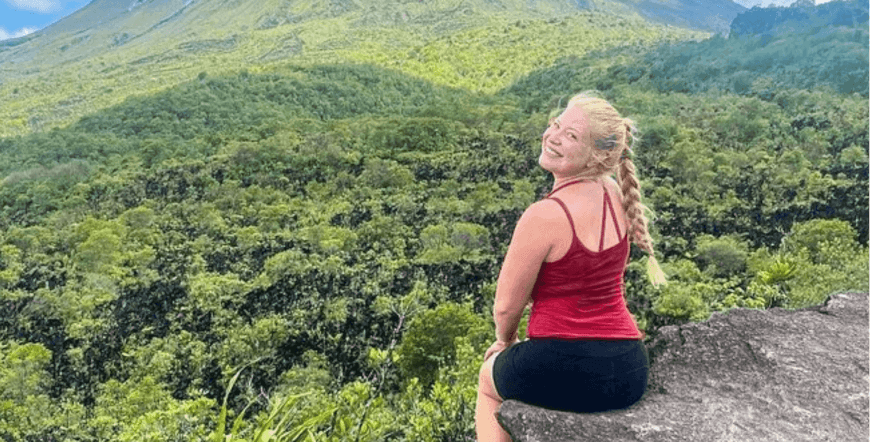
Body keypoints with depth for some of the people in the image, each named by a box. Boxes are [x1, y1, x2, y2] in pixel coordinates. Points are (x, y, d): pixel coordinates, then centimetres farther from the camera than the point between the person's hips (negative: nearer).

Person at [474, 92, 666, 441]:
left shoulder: (544, 216, -20)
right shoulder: (617, 196, 2)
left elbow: (506, 307, -9)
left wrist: (505, 341, 12)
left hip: (568, 373, -6)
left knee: (489, 377, 28)